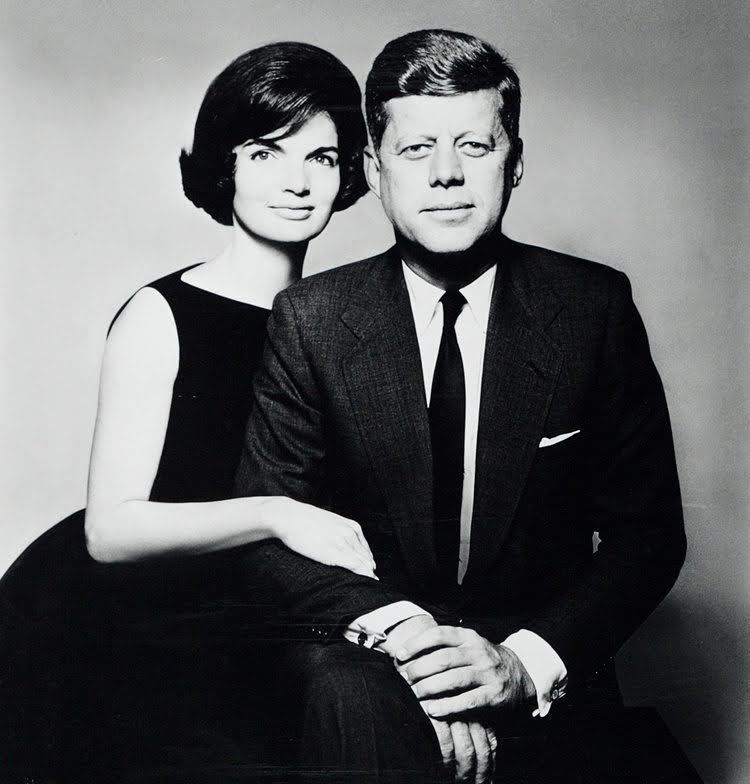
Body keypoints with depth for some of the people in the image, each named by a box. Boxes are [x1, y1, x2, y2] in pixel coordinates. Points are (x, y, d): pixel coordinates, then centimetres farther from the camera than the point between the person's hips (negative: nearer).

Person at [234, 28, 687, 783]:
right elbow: (265, 531, -5)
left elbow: (648, 531, -1)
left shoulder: (595, 306, -3)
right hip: (363, 651, -1)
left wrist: (528, 659, -17)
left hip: (542, 675, 2)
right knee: (351, 695, -33)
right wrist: (401, 633, -22)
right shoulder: (311, 319, -4)